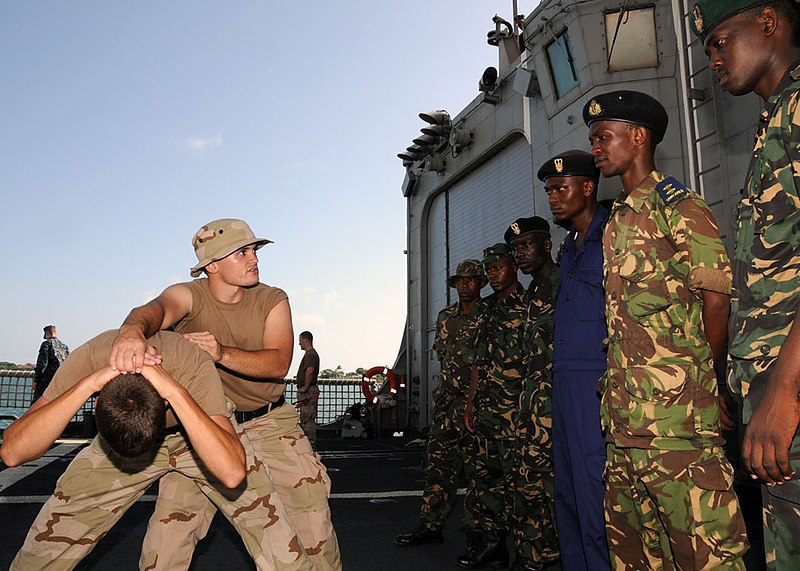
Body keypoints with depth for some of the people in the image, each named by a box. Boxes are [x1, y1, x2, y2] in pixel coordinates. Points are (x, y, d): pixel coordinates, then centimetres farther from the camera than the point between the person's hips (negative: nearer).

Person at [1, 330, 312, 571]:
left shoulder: (193, 365, -38)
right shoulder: (89, 358, -31)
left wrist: (176, 391, -51)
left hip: (199, 435, -2)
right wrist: (87, 385, -46)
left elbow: (232, 472, -46)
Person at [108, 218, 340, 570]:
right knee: (171, 521, -8)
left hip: (269, 422, 1)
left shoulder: (273, 301, -6)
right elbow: (157, 309, -36)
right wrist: (133, 331, -60)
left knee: (309, 503, 0)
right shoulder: (189, 295, -11)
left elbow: (278, 364, -20)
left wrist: (223, 354, -38)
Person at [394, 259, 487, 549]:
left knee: (475, 467, -1)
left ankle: (475, 530, 10)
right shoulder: (445, 316, 14)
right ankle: (430, 525, 18)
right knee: (438, 463, 9)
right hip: (446, 399, 6)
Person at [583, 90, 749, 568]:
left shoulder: (678, 205, -4)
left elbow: (717, 298, -8)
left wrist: (695, 375, -2)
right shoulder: (618, 219, 20)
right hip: (622, 410, 9)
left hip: (674, 405, -8)